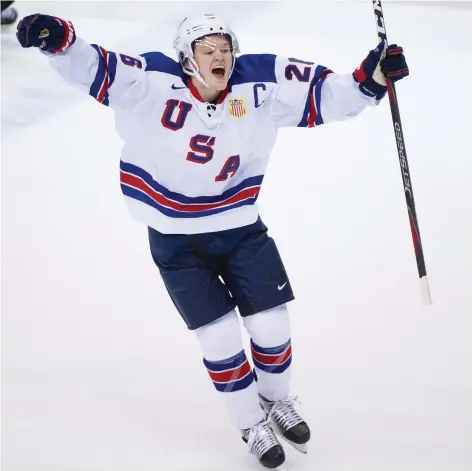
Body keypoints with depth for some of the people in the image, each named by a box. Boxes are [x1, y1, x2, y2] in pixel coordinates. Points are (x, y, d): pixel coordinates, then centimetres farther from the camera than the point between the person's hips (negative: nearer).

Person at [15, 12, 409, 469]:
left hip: (240, 230, 2)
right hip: (176, 242, -2)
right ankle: (253, 425, 24)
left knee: (271, 325, 8)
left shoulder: (260, 87, -11)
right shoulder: (152, 83, -18)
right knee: (220, 338, 0)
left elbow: (323, 95, -11)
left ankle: (277, 402, 39)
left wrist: (371, 77, -26)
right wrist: (59, 40, -43)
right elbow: (94, 69, -25)